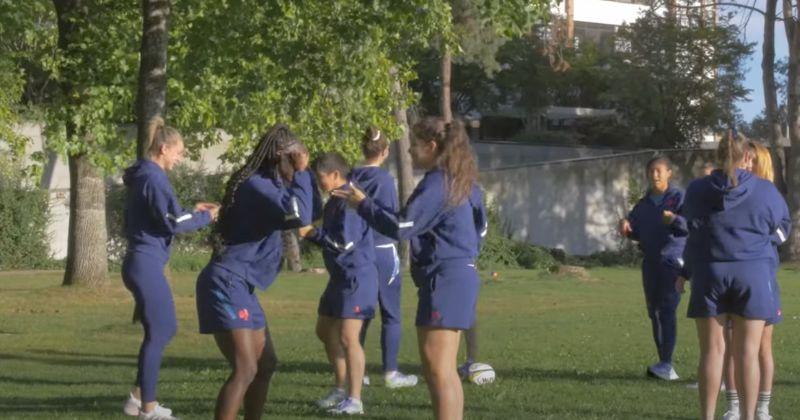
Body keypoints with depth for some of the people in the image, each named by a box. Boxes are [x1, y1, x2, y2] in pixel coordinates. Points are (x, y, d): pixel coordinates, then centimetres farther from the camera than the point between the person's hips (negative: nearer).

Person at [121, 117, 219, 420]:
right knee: (158, 332, -3)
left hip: (141, 263, 10)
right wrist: (206, 216, -4)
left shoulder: (142, 176, 16)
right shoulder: (153, 177, -14)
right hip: (147, 265, -10)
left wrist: (192, 211, 14)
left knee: (165, 328, 16)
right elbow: (173, 223, -18)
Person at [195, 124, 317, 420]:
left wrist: (301, 176, 9)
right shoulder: (257, 184, -14)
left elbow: (307, 214, 20)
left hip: (240, 286, 11)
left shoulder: (266, 184, 17)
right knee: (245, 369, -18)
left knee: (266, 363, 19)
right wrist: (302, 173, -14)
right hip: (227, 284, -11)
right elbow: (299, 215, -27)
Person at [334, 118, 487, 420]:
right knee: (441, 368, 15)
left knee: (438, 369, -10)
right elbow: (480, 227, 21)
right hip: (460, 276, 10)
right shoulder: (460, 181, 14)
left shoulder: (436, 184, -14)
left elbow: (400, 227, -18)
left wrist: (363, 204, -8)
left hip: (444, 280, -10)